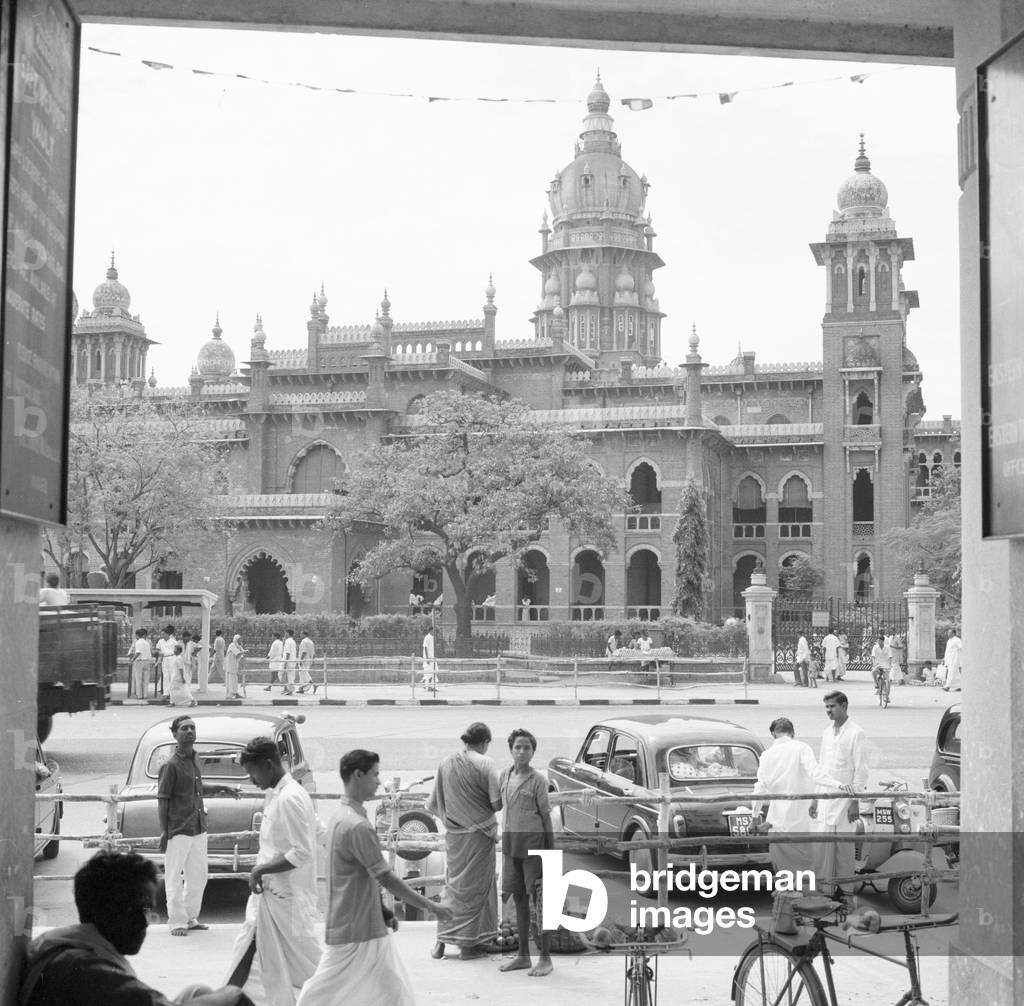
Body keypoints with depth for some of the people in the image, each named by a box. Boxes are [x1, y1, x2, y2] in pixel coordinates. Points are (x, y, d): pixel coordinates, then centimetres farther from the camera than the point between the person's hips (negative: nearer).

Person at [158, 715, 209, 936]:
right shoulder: (170, 766, -12)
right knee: (175, 878, 2)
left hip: (198, 828, 8)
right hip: (178, 830, -7)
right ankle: (177, 922, 11)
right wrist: (164, 832, -14)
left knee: (198, 877, 14)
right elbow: (162, 801, -11)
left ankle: (191, 917, 26)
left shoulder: (194, 760, 9)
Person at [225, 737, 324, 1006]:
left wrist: (261, 869, -18)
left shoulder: (289, 799, -21)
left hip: (285, 897, -9)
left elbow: (303, 853, -26)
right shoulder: (278, 794, 8)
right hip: (269, 892, 9)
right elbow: (318, 832, 16)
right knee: (245, 954, 13)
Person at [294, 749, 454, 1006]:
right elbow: (386, 879, -21)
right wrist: (431, 906, -16)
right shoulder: (358, 826, -21)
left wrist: (383, 911, 21)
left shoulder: (343, 817, 10)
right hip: (356, 931, -10)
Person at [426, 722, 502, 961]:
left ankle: (441, 940, 13)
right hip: (479, 833, -4)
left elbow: (432, 805, 5)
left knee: (452, 885, 16)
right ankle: (468, 943, 8)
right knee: (476, 887, 6)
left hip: (453, 834, 4)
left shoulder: (445, 764, 1)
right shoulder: (484, 764, -12)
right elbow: (497, 803, -14)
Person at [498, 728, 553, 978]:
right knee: (519, 898, 11)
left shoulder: (537, 780, -7)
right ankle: (523, 955, 20)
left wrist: (551, 850, -5)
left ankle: (545, 957, 2)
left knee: (538, 897, -3)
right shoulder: (504, 776, 7)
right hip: (510, 842, 5)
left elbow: (546, 815, -5)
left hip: (532, 841, -5)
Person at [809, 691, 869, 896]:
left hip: (844, 798, -6)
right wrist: (814, 799, 15)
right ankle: (823, 885, 8)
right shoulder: (827, 732, 12)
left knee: (844, 845, -1)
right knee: (822, 843, 3)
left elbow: (861, 770, -10)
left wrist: (855, 802, -14)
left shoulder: (855, 733, -8)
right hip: (825, 798, 6)